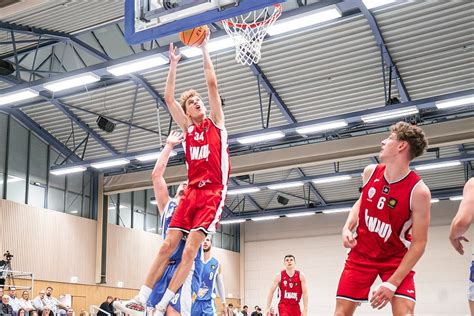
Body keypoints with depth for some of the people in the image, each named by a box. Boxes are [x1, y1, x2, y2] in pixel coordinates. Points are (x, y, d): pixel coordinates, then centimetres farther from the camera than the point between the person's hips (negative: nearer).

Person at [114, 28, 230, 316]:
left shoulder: (215, 122, 7)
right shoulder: (188, 128, 16)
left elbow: (212, 83, -1)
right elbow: (168, 97, 11)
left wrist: (205, 51, 3)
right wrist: (174, 64, 11)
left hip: (213, 193, -4)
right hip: (192, 192, 4)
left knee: (189, 250, -12)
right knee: (168, 246, -2)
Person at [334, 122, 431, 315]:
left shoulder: (418, 191, -21)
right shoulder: (370, 172, -5)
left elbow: (419, 243, -19)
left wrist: (392, 283, -23)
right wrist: (347, 228, -4)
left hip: (396, 258, -4)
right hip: (362, 253, 4)